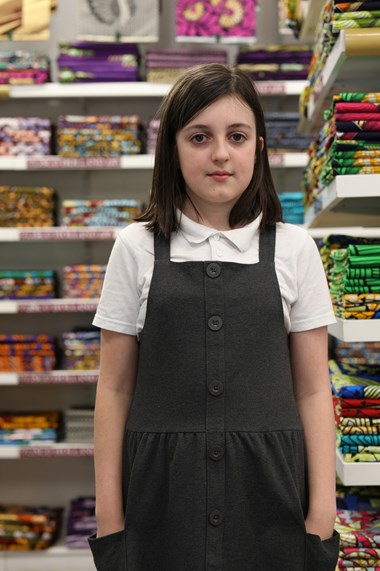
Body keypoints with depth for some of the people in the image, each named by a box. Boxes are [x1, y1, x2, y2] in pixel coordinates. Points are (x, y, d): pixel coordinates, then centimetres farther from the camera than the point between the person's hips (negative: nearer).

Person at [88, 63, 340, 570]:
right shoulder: (137, 249, 0)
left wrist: (322, 513, -3)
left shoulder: (294, 249, 0)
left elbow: (312, 390, 1)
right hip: (163, 491, 0)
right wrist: (109, 513, -1)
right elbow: (114, 390, 1)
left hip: (268, 489, 1)